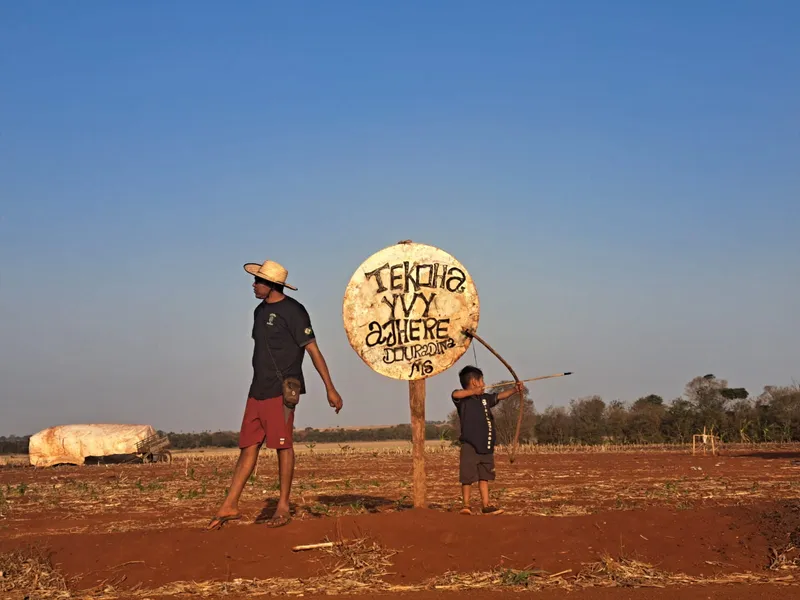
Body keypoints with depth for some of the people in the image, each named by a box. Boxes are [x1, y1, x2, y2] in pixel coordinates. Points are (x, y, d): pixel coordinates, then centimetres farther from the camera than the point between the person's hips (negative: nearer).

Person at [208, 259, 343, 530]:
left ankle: (283, 507, 6)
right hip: (257, 390, 7)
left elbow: (313, 350, -10)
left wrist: (330, 388, -12)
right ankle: (230, 506, 5)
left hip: (281, 390, -7)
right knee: (248, 446, 5)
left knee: (283, 446, -3)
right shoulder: (260, 311, 16)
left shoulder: (292, 311, -8)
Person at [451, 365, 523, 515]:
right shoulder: (463, 398, -8)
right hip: (470, 446, -7)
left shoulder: (485, 398, 13)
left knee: (484, 476, 9)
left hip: (485, 446, 7)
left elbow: (501, 396, 19)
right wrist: (473, 391, -30)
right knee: (468, 477, -3)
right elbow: (455, 394, -29)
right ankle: (465, 505, 7)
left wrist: (515, 389, 9)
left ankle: (486, 505, 12)